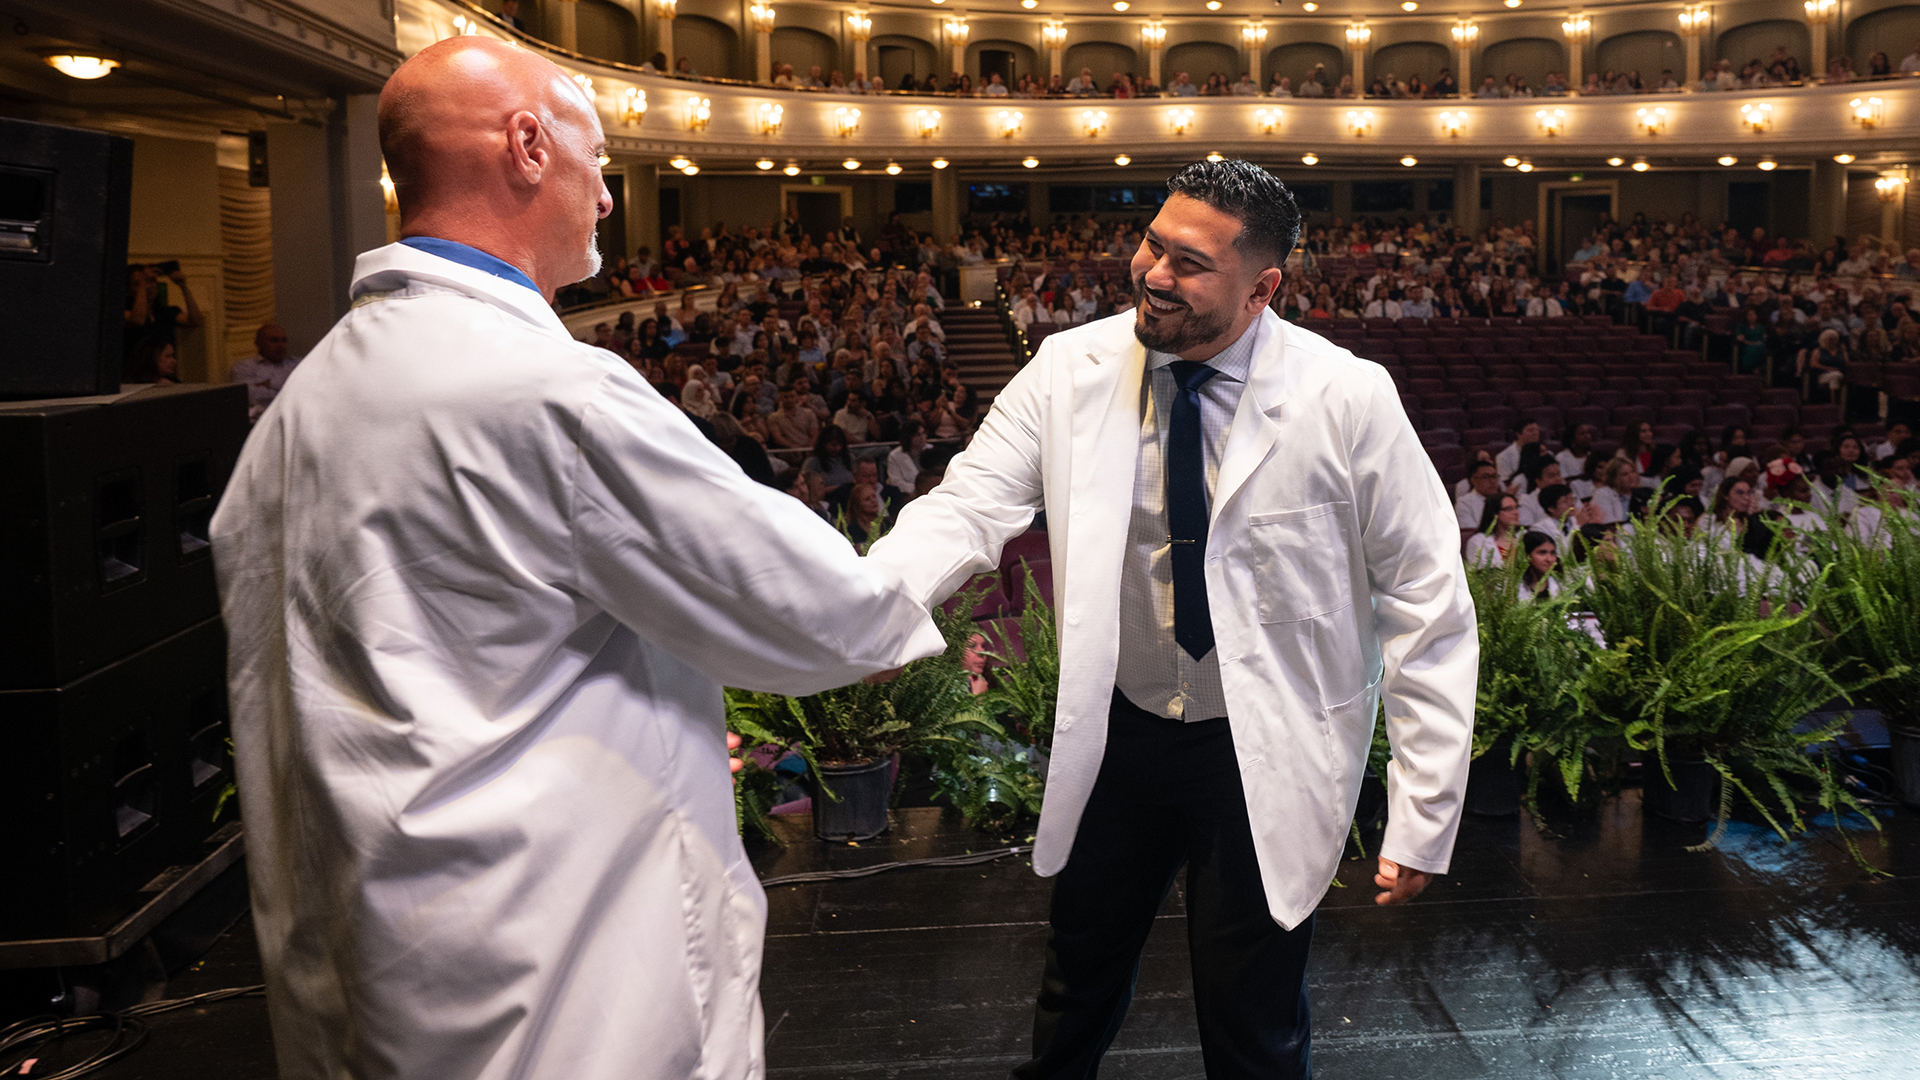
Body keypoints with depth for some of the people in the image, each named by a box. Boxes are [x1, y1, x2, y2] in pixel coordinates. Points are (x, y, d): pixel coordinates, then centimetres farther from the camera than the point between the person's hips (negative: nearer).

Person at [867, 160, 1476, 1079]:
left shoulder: (1347, 399, -16)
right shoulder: (1070, 369, -9)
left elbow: (1428, 607, -11)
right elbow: (969, 505, -16)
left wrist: (1424, 820, -13)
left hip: (1265, 754, -2)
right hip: (1115, 731, 3)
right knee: (1076, 991, 23)